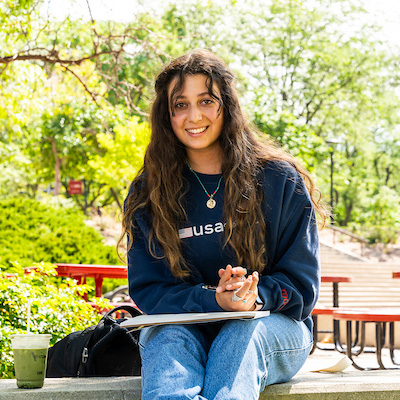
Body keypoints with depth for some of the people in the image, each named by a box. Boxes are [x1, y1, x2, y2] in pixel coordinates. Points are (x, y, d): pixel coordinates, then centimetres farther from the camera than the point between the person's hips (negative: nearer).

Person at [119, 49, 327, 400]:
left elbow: (301, 285, 0)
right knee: (168, 335, -33)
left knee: (242, 332, -34)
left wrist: (255, 297, -23)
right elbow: (147, 289, -2)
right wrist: (214, 299, -22)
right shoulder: (147, 194, 3)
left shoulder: (281, 181, -1)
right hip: (184, 324, 1)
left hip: (271, 324, 0)